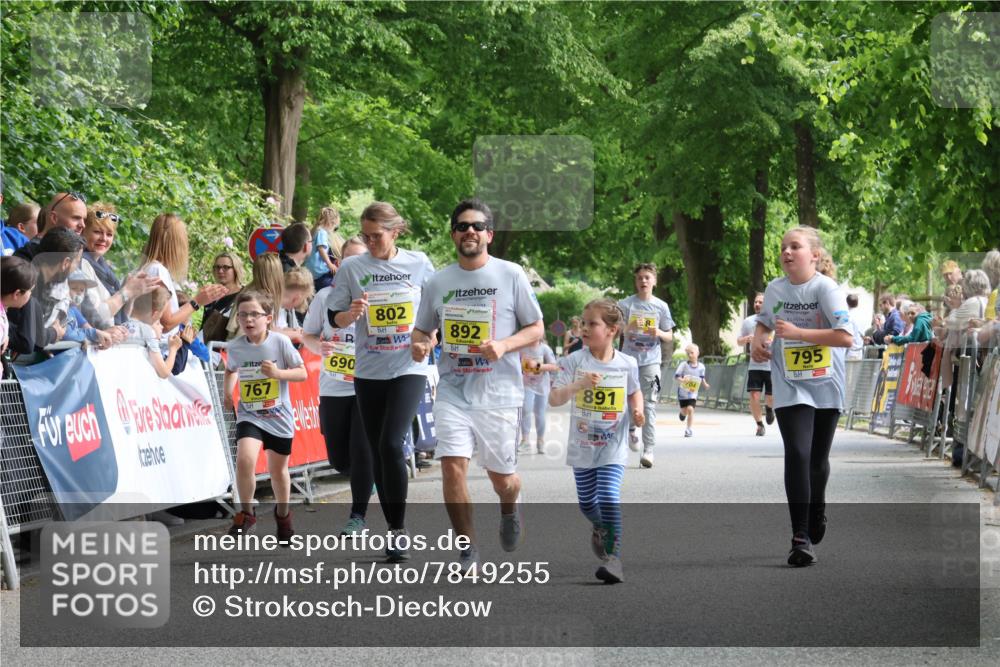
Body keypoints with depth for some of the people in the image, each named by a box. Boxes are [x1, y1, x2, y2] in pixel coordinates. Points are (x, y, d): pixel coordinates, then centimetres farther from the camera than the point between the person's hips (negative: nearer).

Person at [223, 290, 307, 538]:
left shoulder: (280, 342, -13)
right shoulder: (234, 347, -5)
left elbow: (302, 373, -8)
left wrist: (278, 373, -23)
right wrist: (228, 390, 4)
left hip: (279, 416, 0)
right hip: (249, 415, 0)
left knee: (278, 470, 14)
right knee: (245, 459, -24)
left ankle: (283, 514, 40)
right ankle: (247, 513, -5)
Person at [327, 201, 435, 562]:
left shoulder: (418, 263, 1)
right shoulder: (352, 268, 2)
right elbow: (334, 318, 3)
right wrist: (353, 312, -17)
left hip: (408, 368, -3)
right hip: (369, 371, 3)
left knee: (391, 443, -17)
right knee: (378, 450, 7)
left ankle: (399, 528, -7)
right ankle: (394, 528, 18)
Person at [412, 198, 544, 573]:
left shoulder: (511, 275, -1)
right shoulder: (439, 282, 7)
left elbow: (536, 329, 2)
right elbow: (423, 329, 18)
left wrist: (504, 345, -16)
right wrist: (419, 345, -6)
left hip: (500, 392, -2)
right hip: (453, 391, 2)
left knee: (501, 476, 7)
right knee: (452, 466, -14)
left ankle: (510, 508, 45)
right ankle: (467, 551, -1)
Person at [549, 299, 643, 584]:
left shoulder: (627, 364, -4)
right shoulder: (574, 362, -8)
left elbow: (634, 391, 17)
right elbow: (554, 399, -14)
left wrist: (637, 410, -3)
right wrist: (579, 384, -30)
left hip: (613, 448, -2)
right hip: (582, 446, 2)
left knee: (609, 498, -19)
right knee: (587, 502, 16)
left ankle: (613, 557, -16)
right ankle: (599, 528, 49)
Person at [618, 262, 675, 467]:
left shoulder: (661, 306, 5)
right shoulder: (626, 304, 1)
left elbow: (670, 336, 11)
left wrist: (659, 333, -11)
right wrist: (630, 327, -21)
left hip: (651, 360, 0)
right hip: (629, 358, 0)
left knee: (649, 404, -7)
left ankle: (648, 450, -10)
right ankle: (631, 429, 37)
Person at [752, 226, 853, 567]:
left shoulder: (826, 289, -13)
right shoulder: (774, 289, 1)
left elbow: (846, 336, -22)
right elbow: (764, 320, 23)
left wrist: (797, 332, -24)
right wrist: (758, 339, 1)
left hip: (826, 386, -1)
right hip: (790, 387, 1)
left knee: (818, 459, 12)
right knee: (797, 454, -15)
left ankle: (817, 511, 44)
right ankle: (800, 537, -16)